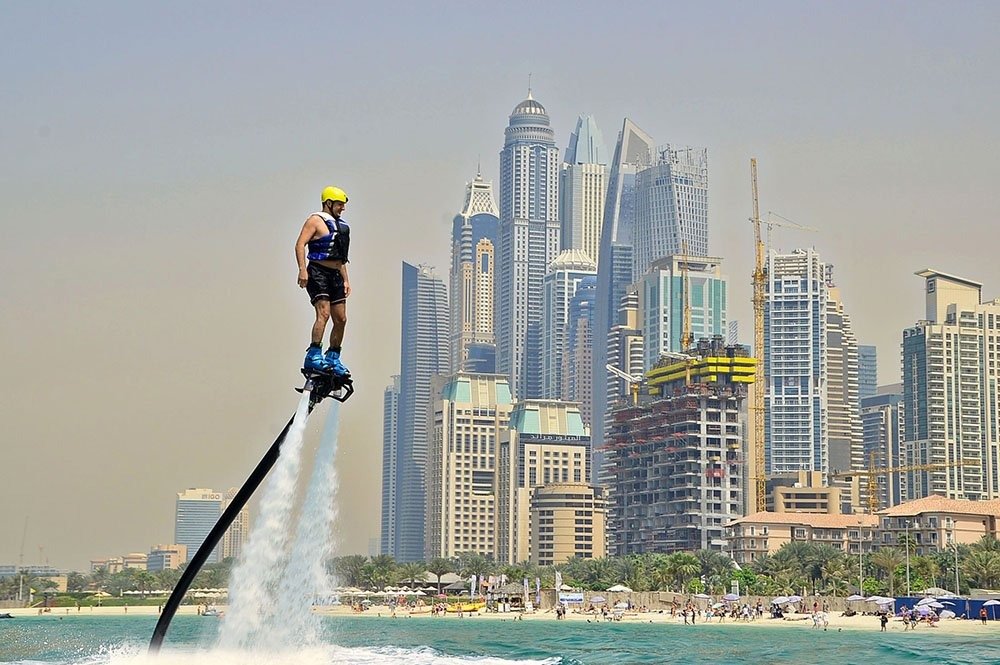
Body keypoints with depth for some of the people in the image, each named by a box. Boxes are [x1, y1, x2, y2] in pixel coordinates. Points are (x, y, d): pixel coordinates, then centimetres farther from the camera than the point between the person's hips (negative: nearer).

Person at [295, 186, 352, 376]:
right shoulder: (316, 220, -3)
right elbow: (300, 244, -14)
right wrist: (303, 270, -25)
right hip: (318, 273, -8)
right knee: (324, 313, -22)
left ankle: (333, 358, 13)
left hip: (335, 275, 8)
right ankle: (313, 356, -25)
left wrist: (346, 280, 22)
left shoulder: (340, 225, 22)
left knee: (341, 319, 4)